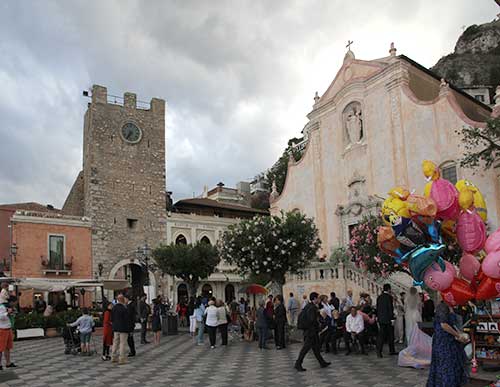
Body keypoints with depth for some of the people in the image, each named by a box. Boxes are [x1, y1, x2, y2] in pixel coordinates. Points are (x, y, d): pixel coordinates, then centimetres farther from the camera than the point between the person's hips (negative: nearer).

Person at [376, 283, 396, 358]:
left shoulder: (379, 297, 10)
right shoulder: (389, 297, -11)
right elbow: (390, 308, -15)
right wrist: (392, 318, -12)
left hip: (381, 319, 6)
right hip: (387, 319, -6)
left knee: (381, 335, 4)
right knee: (390, 335, 7)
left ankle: (379, 351, -2)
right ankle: (391, 351, 15)